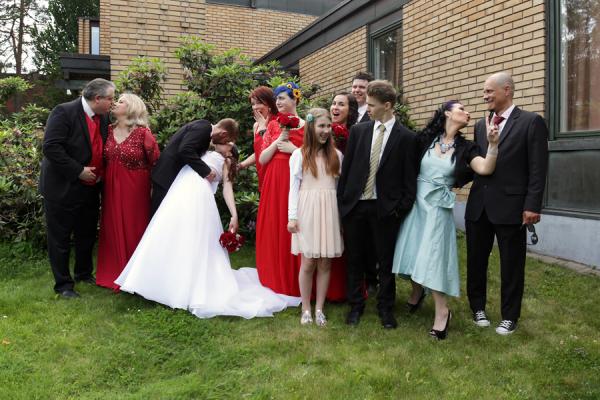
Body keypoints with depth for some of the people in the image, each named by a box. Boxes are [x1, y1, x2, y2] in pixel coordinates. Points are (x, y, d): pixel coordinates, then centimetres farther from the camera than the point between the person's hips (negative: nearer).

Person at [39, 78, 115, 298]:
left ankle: (84, 273, 38)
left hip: (90, 189, 7)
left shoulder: (103, 117, 4)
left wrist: (101, 173, 2)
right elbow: (51, 147, -24)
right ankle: (63, 284, 17)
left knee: (87, 235, 19)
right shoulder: (64, 112, -18)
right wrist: (78, 171, -23)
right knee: (60, 238, 5)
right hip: (62, 189, -7)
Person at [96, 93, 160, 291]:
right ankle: (114, 274, 26)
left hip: (135, 190, -5)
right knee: (113, 230, 11)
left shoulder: (143, 133, -11)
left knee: (133, 230, 6)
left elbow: (157, 163, -6)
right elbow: (103, 159, 14)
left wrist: (153, 187, -3)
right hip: (111, 190, 5)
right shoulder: (109, 130, 4)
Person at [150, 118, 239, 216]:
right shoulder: (203, 127, -18)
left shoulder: (205, 129, 11)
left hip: (176, 175, 9)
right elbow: (185, 150, -29)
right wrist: (206, 171, -27)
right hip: (168, 176, -9)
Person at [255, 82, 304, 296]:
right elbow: (262, 159, 4)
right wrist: (279, 139, -6)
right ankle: (276, 280, 21)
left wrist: (293, 149, -13)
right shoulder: (273, 125, 10)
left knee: (293, 230, -2)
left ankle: (295, 283, 12)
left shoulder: (306, 127, 0)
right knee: (273, 230, 7)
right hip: (274, 183, 4)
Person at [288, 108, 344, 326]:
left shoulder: (336, 154, 8)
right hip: (307, 211, -2)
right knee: (308, 263, 1)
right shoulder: (299, 154, 2)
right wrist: (292, 217, -4)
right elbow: (294, 187, 1)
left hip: (329, 212, 2)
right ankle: (306, 309, 15)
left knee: (325, 263, 5)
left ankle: (319, 309, 16)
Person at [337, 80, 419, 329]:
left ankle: (386, 308, 26)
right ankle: (355, 305, 29)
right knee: (354, 259, 12)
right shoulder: (358, 131, 4)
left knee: (386, 261, 10)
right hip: (354, 205, 3)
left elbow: (410, 178, -3)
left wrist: (402, 209, -8)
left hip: (385, 208, -2)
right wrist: (340, 201, 2)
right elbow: (346, 168, 5)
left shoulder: (406, 138, -4)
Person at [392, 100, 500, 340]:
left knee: (432, 256, -5)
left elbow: (486, 169, -13)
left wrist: (493, 144, -23)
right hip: (416, 202, 2)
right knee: (413, 251, 9)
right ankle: (417, 292, 35)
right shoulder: (426, 139, 2)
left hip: (438, 207, -1)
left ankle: (442, 311, 6)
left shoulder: (464, 148, 2)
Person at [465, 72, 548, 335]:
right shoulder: (480, 125, 12)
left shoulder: (531, 122, -5)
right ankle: (478, 308, 32)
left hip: (511, 207, -5)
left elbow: (538, 169, -9)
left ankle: (509, 317, 23)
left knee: (511, 265, 8)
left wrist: (532, 206, -14)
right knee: (476, 261, 14)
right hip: (479, 206, 5)